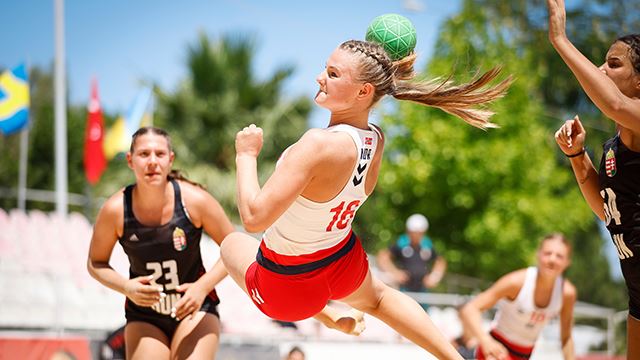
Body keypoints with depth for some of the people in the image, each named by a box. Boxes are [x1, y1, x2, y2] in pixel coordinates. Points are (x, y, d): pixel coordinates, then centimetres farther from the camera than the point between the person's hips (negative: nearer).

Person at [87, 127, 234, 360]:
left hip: (195, 308, -1)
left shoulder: (194, 200, -17)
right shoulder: (115, 210, -15)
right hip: (144, 316, 1)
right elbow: (95, 263, 0)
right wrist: (125, 287, -19)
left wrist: (202, 287, -19)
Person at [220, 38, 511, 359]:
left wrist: (246, 154, -23)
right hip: (347, 267, 6)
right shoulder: (376, 140, -13)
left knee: (231, 244, 28)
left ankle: (327, 318, 28)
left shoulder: (319, 144, -36)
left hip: (287, 288, -6)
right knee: (376, 297, 40)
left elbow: (254, 217, -40)